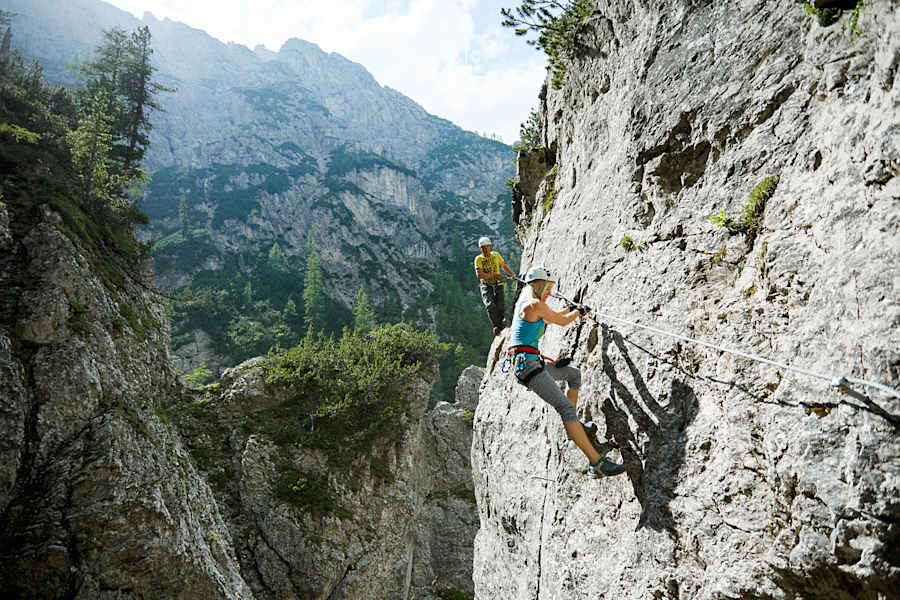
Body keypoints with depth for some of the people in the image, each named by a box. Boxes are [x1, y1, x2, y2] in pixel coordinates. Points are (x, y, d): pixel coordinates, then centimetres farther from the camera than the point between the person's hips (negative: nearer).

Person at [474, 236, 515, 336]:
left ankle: (501, 326, 12)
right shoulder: (479, 259, -4)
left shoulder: (496, 255, 6)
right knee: (490, 306, -26)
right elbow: (479, 275, -15)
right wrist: (494, 276, -23)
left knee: (500, 307, -13)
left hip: (498, 285, 2)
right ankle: (496, 326, -6)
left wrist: (512, 274, 7)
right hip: (486, 286, -2)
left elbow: (504, 266, 22)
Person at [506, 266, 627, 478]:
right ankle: (597, 463, -24)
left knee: (574, 374, 25)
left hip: (530, 363, 11)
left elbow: (546, 319, 37)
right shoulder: (535, 304, -12)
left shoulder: (522, 303, 17)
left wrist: (571, 309, 45)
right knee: (566, 407, -19)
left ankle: (573, 426, 29)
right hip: (527, 363, -11)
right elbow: (562, 322, 1)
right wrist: (579, 312, 21)